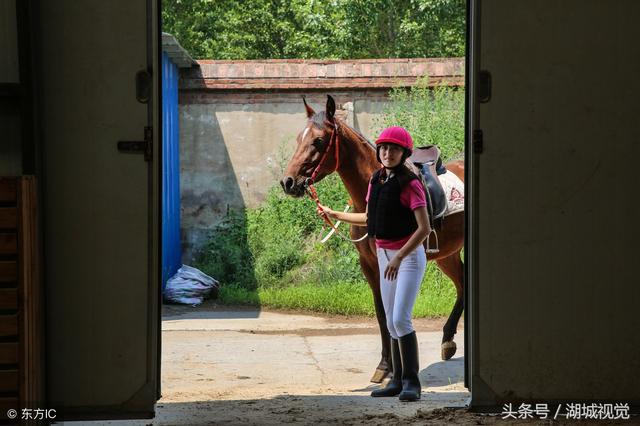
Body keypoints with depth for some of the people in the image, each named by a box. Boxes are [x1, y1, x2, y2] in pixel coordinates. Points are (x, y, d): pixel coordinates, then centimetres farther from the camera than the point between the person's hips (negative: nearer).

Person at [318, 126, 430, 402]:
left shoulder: (410, 184, -16)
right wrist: (335, 215, 24)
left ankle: (412, 382, -10)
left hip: (409, 256, -8)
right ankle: (398, 381, 17)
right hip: (385, 256, 8)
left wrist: (399, 257, -28)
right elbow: (369, 219, 22)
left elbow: (424, 228, -22)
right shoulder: (376, 181, 7)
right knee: (391, 321, 10)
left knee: (401, 319, -16)